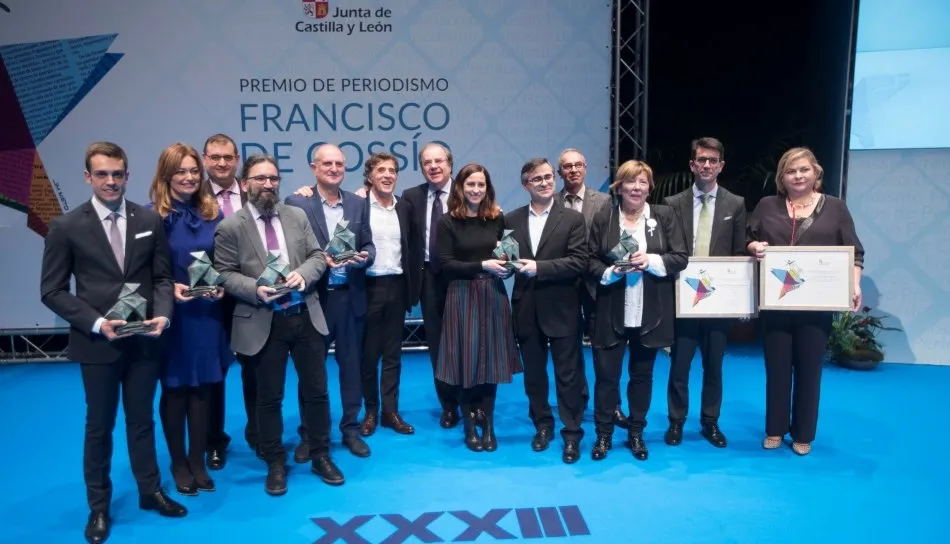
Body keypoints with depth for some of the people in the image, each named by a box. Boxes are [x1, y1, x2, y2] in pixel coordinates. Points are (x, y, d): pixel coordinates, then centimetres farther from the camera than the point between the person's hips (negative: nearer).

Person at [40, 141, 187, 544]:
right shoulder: (66, 227, -5)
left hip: (145, 340, 2)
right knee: (99, 425, 12)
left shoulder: (150, 221, 1)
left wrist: (163, 315, -13)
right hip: (97, 342, -2)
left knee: (142, 419, 16)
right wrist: (96, 323, -16)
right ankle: (99, 506, 28)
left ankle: (150, 491, 32)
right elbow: (52, 291, -4)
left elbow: (162, 277, 4)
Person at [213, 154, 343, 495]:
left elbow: (318, 256, 6)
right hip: (263, 323, -3)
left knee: (317, 391, 11)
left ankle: (320, 456, 29)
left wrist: (303, 274, -14)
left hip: (306, 316, 3)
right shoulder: (230, 227, -3)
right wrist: (255, 288, -21)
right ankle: (275, 464, 28)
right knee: (269, 397, 10)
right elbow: (224, 274, -5)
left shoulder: (297, 216, 7)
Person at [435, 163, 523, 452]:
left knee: (491, 357, 6)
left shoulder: (497, 218, 5)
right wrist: (482, 265, -17)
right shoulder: (448, 222, -5)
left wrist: (505, 263, -8)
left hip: (493, 294, 3)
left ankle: (488, 425, 20)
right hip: (462, 296, -3)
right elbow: (446, 264, -10)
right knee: (467, 359, 3)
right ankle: (470, 426, 19)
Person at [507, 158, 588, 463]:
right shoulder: (512, 220, 6)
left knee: (567, 375, 5)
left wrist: (539, 267, -20)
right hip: (526, 310, 3)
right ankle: (542, 425, 31)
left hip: (561, 309, -3)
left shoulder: (573, 219, -3)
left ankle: (572, 433, 18)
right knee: (533, 373, 14)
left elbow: (579, 263, -12)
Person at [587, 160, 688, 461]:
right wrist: (611, 272, -18)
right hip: (612, 313, -1)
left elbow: (680, 258, -1)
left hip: (650, 313, 1)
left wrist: (651, 260, -17)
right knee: (606, 374, 5)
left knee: (642, 374, 14)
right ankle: (603, 434, 21)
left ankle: (636, 433, 30)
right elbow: (590, 262, 1)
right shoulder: (603, 218, 0)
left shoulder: (665, 215, 2)